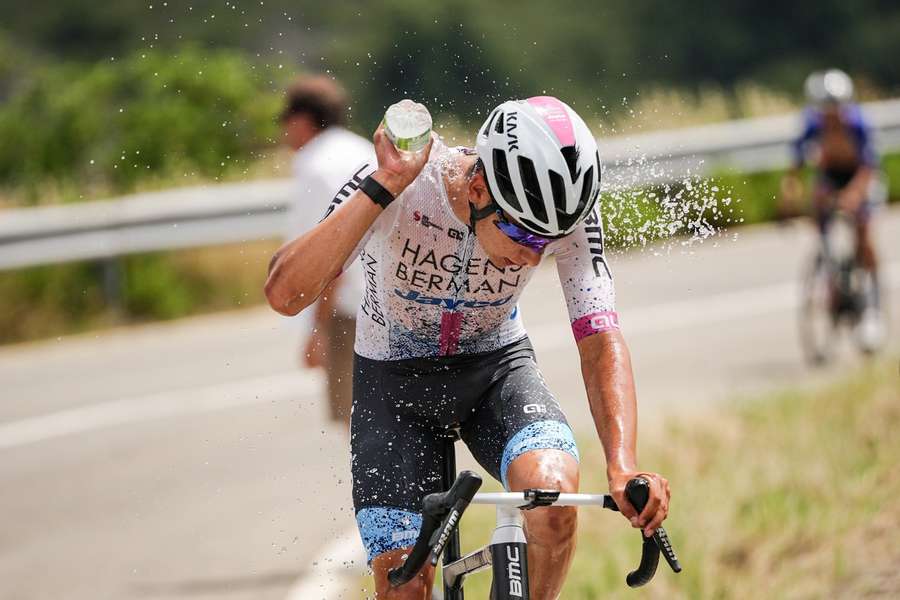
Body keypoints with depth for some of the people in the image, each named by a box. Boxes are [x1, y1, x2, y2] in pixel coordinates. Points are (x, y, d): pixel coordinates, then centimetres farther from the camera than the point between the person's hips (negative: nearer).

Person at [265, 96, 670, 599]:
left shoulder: (565, 209, -25)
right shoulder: (401, 187, -32)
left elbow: (600, 340, -24)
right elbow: (286, 295, -41)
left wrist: (623, 467, -40)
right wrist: (382, 187, -48)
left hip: (498, 368, 1)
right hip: (395, 381, -1)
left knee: (552, 492, -30)